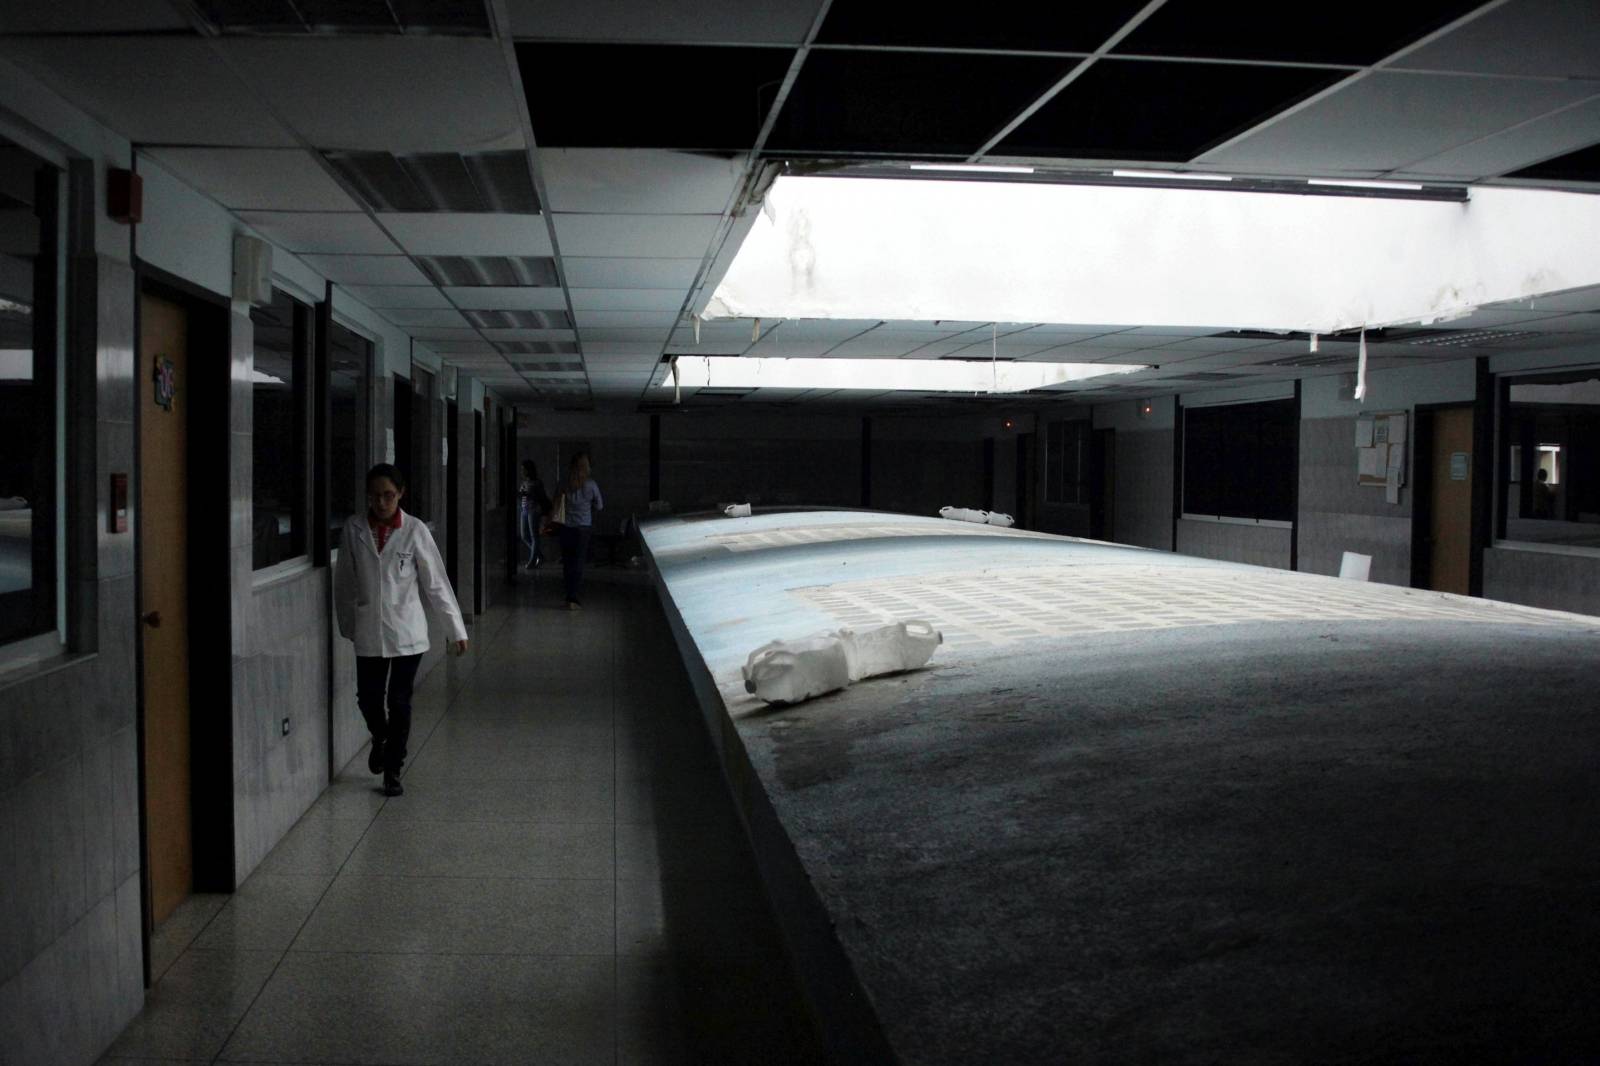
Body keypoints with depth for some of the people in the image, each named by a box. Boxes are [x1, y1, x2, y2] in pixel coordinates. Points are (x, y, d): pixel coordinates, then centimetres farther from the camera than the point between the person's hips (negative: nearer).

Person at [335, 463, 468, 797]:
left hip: (407, 632, -2)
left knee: (400, 702, 4)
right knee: (368, 698, 8)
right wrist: (347, 624, 12)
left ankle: (393, 770, 19)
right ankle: (380, 739, 41)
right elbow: (345, 581, 7)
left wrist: (456, 630, -3)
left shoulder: (415, 531, -8)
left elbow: (436, 583, -4)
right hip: (369, 632, 2)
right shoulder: (354, 528, -4)